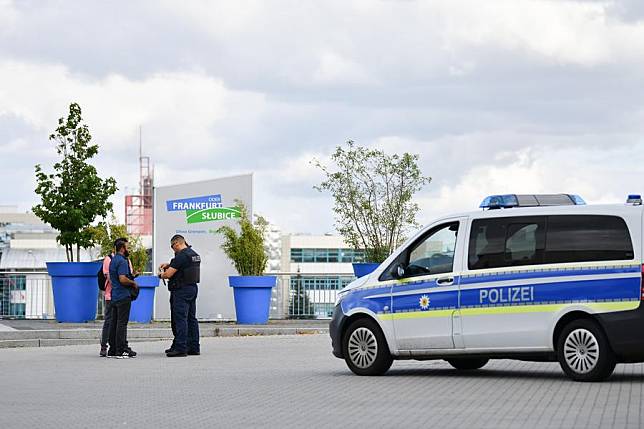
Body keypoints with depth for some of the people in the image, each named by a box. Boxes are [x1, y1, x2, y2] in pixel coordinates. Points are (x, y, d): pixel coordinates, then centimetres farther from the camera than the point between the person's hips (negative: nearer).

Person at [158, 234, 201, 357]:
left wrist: (161, 275, 3)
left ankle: (180, 348, -11)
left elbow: (168, 274, -18)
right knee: (191, 318, 12)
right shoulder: (194, 254, 13)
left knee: (180, 319, -9)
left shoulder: (181, 256, -17)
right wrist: (169, 265, 21)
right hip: (193, 288, 10)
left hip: (181, 291, -10)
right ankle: (194, 347, 15)